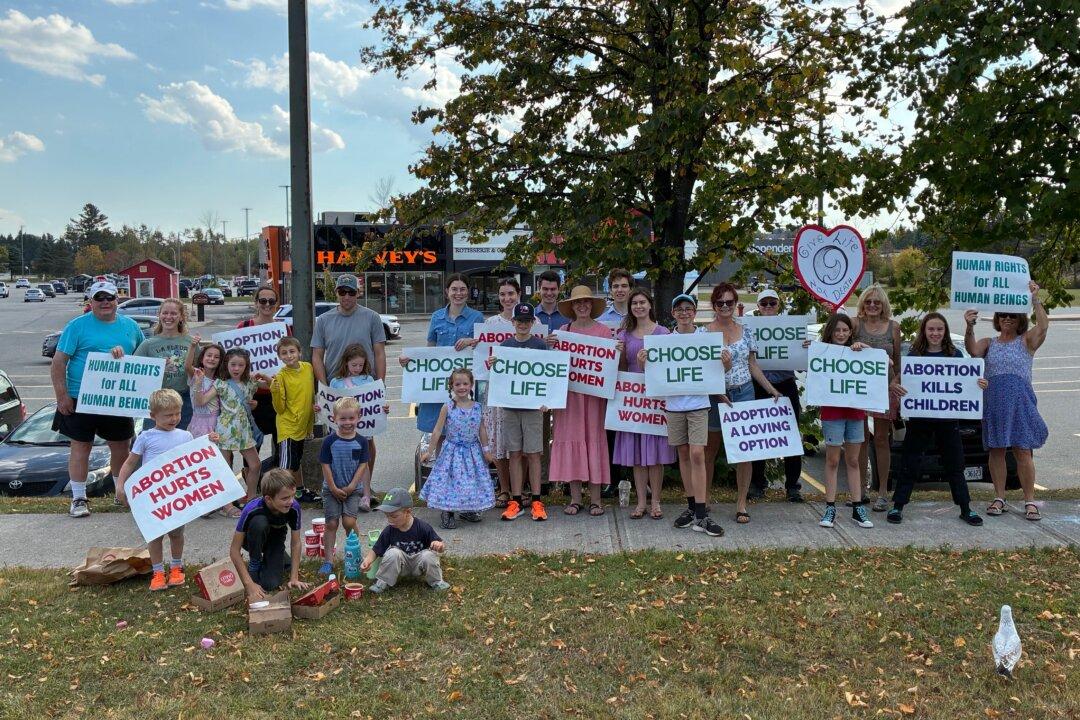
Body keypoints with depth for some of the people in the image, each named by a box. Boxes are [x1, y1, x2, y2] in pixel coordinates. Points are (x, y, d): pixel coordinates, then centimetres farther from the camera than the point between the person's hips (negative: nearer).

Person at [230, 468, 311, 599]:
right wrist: (250, 585, -35)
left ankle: (280, 559, 17)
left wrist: (294, 578, -19)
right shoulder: (252, 510, -38)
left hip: (275, 539, 2)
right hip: (252, 540, -2)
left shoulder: (294, 507, -31)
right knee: (259, 523, -36)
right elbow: (234, 550, -31)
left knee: (270, 585, -18)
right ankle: (254, 564, -9)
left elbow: (295, 543, -16)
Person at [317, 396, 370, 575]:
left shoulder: (361, 441, -5)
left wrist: (351, 487, -11)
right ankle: (328, 561, 10)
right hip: (331, 489, 0)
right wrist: (334, 488, -10)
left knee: (349, 522, -11)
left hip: (352, 489, 0)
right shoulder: (329, 441, -8)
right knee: (331, 524, 2)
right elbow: (326, 466, -7)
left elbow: (362, 465, -4)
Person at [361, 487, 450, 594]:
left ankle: (436, 581, -5)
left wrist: (439, 545, -38)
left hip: (419, 566, -1)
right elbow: (375, 550, -7)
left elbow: (441, 546, -14)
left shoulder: (422, 527, -20)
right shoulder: (389, 531, -13)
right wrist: (367, 561, -26)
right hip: (402, 566, 1)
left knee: (428, 555, -31)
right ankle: (382, 582, -9)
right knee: (393, 553, -28)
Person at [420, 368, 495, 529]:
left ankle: (467, 510, 28)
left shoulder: (477, 407, -2)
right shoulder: (448, 408, -9)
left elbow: (482, 430, 7)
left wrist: (486, 450, 10)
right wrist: (429, 451, -3)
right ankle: (446, 513, 12)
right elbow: (437, 431, -5)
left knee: (471, 480, 8)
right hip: (453, 450, -3)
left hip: (472, 451, 3)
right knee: (450, 479, -3)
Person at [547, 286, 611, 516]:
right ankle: (575, 498, 10)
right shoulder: (562, 331, 9)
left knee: (594, 439, 1)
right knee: (570, 439, 2)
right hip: (569, 391, 2)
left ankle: (595, 497, 8)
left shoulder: (604, 331, 5)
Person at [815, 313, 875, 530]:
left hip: (855, 411, 3)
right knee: (832, 460, 2)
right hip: (832, 412, -3)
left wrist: (864, 348, -7)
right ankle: (830, 508, 7)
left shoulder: (855, 352, 7)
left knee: (853, 460, 10)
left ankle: (857, 508, 15)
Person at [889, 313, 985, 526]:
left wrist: (981, 385, -12)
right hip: (919, 418, -1)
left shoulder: (955, 355, 4)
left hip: (948, 419, 1)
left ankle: (966, 509, 21)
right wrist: (896, 388, -22)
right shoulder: (914, 355, 1)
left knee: (954, 464, 10)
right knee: (909, 464, 3)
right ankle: (898, 506, 12)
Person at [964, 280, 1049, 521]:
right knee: (996, 450, 6)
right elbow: (973, 351, -10)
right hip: (993, 402, 2)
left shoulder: (1026, 341, 7)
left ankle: (1030, 502, 4)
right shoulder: (989, 343, 12)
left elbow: (1043, 325, -12)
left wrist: (1035, 299, -20)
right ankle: (999, 499, 14)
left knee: (1022, 452, -3)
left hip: (1020, 402, -2)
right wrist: (969, 328, -25)